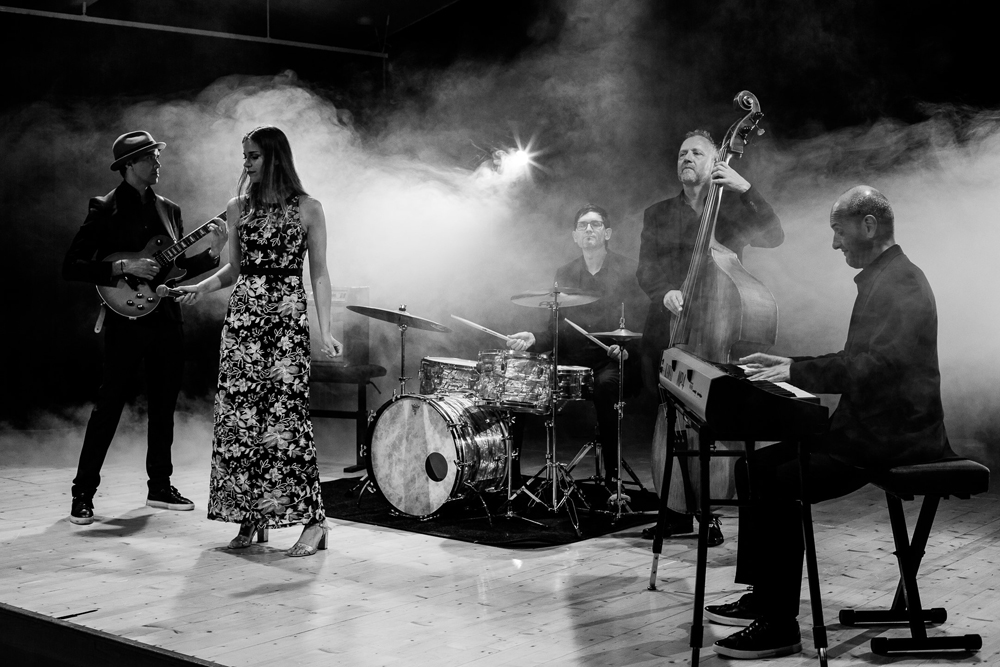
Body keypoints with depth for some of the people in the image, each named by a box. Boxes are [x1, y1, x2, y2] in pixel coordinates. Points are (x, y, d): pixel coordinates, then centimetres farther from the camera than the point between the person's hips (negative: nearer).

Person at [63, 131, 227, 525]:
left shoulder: (169, 210, 13)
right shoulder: (105, 209, -4)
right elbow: (72, 266, -10)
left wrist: (212, 252, -1)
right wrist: (123, 268, -19)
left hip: (166, 319, 6)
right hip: (126, 319, -6)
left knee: (163, 407, 11)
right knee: (108, 407, -4)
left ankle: (160, 487, 22)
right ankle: (83, 494, 4)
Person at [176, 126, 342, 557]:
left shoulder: (307, 210, 1)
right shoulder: (238, 208, 12)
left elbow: (318, 274, 1)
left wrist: (325, 330, -8)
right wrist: (201, 287, 0)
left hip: (286, 320, -4)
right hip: (242, 319, 5)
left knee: (286, 417, -10)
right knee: (237, 417, 1)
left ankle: (312, 521, -4)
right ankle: (251, 517, 11)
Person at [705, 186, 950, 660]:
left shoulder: (902, 283, -15)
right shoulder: (882, 279, 17)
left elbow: (880, 363, -30)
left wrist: (797, 372, -28)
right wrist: (790, 366, 12)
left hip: (892, 438, -10)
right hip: (867, 427, 10)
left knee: (778, 486, -22)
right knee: (754, 467, 6)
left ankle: (780, 628, -13)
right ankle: (764, 597, 14)